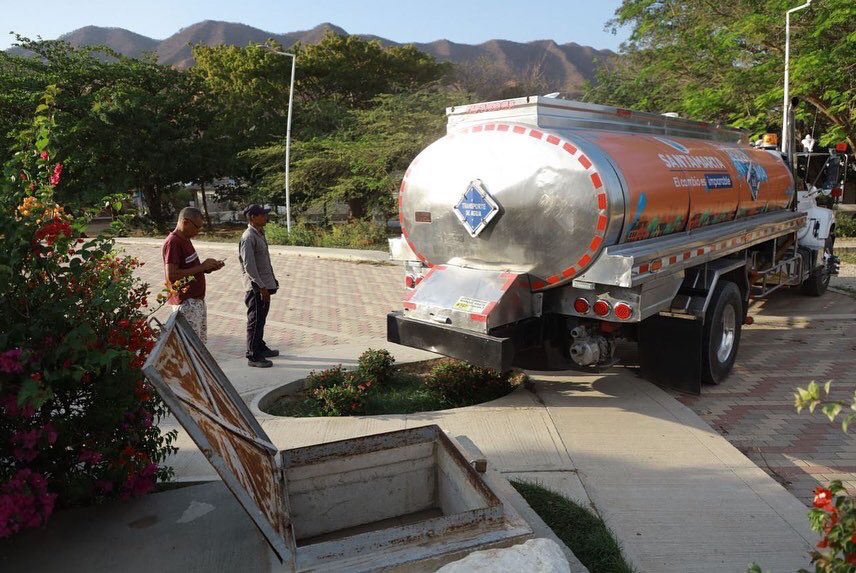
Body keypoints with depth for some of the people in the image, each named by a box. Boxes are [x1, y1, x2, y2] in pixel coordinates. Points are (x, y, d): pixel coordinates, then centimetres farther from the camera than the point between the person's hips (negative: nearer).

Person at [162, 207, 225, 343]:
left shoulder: (185, 239, 12)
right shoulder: (173, 242, -17)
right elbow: (171, 275, -25)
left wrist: (209, 268, 3)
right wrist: (201, 267, -20)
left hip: (197, 300, 10)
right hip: (186, 303, -10)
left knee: (200, 342, 17)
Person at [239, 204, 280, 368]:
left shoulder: (259, 234, 13)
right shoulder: (248, 238, -18)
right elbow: (249, 265, -21)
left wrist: (271, 281, 19)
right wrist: (261, 287, -21)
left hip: (264, 284, 10)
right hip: (256, 287, -10)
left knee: (261, 319, 20)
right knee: (255, 321, -3)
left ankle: (260, 348, 33)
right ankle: (253, 356, 5)